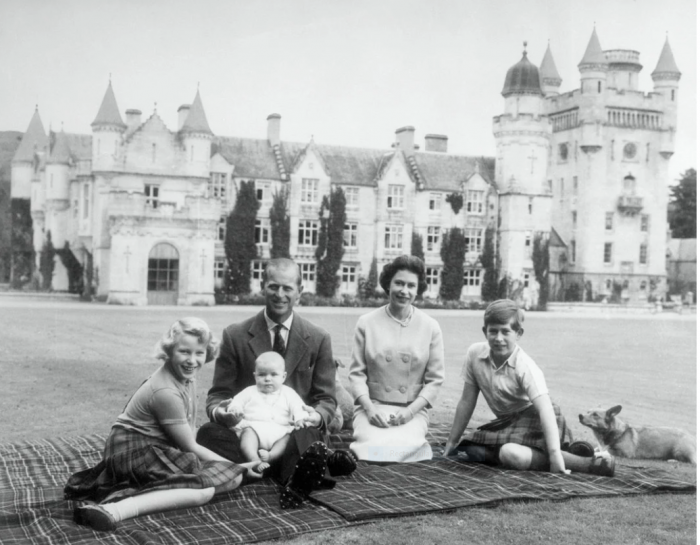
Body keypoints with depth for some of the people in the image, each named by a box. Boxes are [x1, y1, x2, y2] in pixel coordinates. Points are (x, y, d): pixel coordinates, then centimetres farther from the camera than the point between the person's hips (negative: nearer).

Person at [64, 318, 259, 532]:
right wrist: (235, 467, -7)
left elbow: (188, 433, 6)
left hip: (158, 448, 10)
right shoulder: (166, 392, -23)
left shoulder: (184, 375, 4)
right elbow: (189, 446, -15)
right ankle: (114, 510, -37)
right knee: (204, 489, -27)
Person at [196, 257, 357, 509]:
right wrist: (218, 411, -19)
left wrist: (317, 416, -18)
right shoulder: (235, 336, 6)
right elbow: (218, 393, 7)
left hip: (298, 433, -3)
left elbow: (326, 399, 7)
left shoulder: (318, 339, 7)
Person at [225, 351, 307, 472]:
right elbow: (237, 401, 15)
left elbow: (298, 407, 9)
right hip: (253, 426, -1)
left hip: (279, 430, 1)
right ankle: (255, 461, -52)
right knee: (248, 433, -34)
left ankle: (271, 456, -46)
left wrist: (301, 418, -13)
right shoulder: (250, 392, 26)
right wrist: (235, 409, -10)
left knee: (288, 437, -29)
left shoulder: (288, 393, 23)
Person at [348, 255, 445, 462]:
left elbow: (435, 379, 4)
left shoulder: (430, 328, 4)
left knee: (401, 445, -29)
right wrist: (370, 408, -10)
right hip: (372, 407, 0)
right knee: (375, 446, -30)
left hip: (413, 410, 0)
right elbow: (357, 373, 4)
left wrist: (410, 411, -9)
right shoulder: (366, 323, 3)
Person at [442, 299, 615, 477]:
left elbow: (545, 409, -33)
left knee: (511, 454, -34)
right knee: (473, 450, -18)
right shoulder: (475, 354, -8)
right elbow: (467, 401, 2)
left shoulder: (526, 367, -23)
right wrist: (452, 442, 5)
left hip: (535, 420, -7)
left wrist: (554, 454, -45)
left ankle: (587, 463, -30)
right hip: (508, 422, 7)